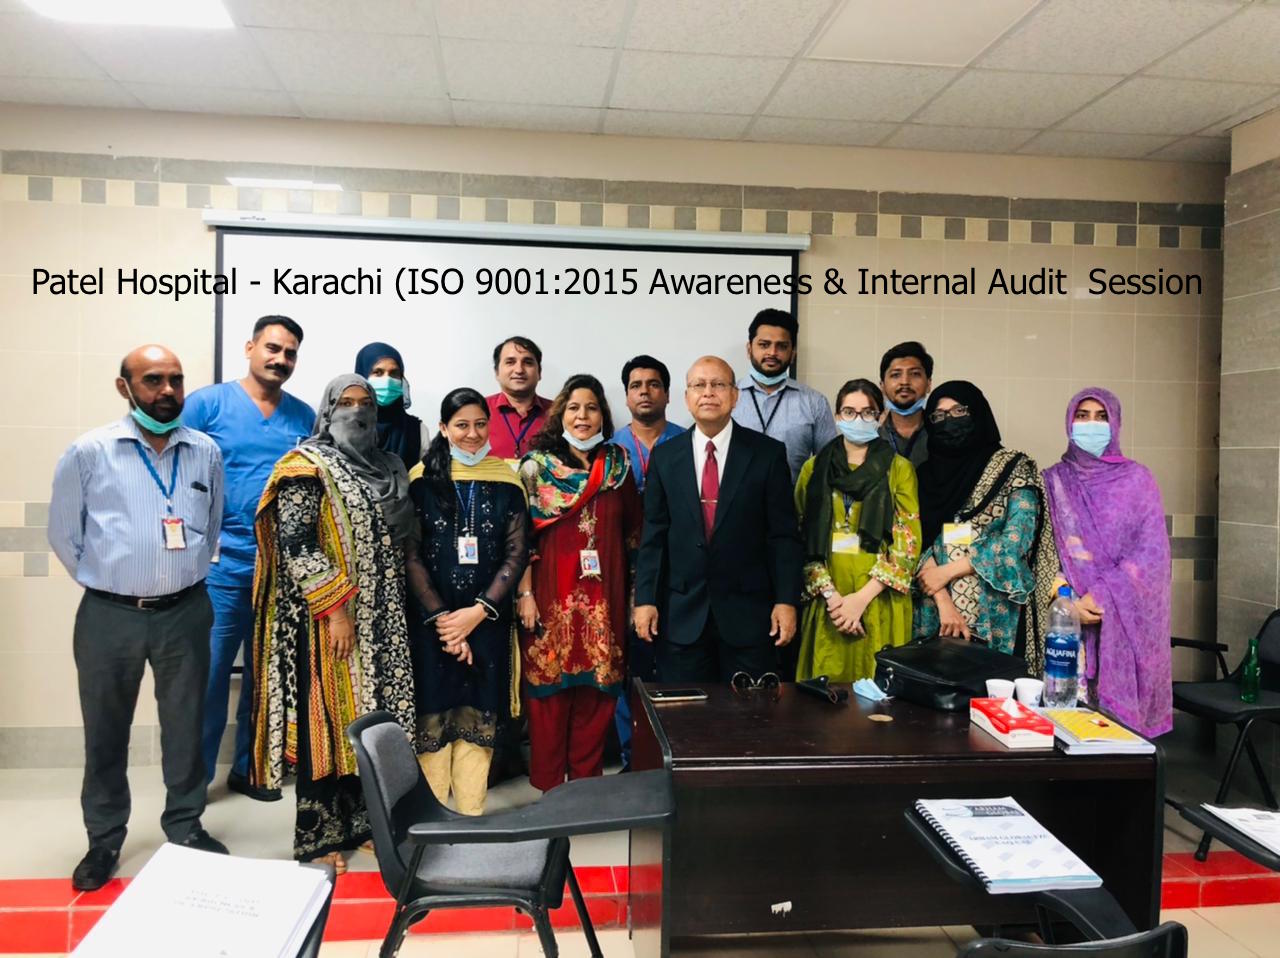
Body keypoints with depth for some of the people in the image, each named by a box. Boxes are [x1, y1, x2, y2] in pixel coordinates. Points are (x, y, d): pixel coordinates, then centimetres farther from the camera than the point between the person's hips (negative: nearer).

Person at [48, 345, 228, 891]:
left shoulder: (206, 452, 2)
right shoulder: (88, 452, -6)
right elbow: (63, 534, 2)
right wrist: (105, 582, 5)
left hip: (185, 613, 2)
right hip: (109, 616, -1)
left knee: (185, 726, 13)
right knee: (106, 731, 13)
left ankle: (186, 827, 30)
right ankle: (104, 839, 30)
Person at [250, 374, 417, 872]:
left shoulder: (386, 468, 13)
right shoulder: (308, 466, -7)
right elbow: (295, 545, -15)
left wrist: (395, 604, 10)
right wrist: (335, 607, -19)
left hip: (382, 619, 6)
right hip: (329, 617, -6)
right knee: (328, 723, 1)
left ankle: (363, 823, 24)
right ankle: (318, 838, 14)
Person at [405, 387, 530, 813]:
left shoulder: (506, 481, 4)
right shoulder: (422, 479, 1)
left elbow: (517, 553, 1)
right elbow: (410, 555, -3)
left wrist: (478, 611, -9)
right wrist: (440, 617, -10)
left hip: (489, 619, 1)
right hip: (431, 619, -1)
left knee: (478, 719, 5)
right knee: (433, 717, 3)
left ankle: (470, 817, 15)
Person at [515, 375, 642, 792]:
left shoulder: (618, 465, 7)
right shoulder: (537, 465, -1)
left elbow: (633, 532, 10)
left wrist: (638, 592, 7)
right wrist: (525, 593, -8)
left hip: (603, 596, 2)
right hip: (551, 594, -2)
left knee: (597, 688, 7)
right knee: (550, 685, 3)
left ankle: (587, 781, 23)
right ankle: (548, 785, 18)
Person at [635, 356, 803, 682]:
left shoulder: (768, 453, -1)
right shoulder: (665, 456, 5)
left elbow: (783, 534, -2)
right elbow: (653, 535, 5)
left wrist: (786, 600, -7)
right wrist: (645, 599, -1)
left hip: (748, 613, -1)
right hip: (682, 615, 1)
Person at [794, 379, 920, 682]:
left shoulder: (899, 469, 4)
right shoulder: (814, 469, 8)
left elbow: (907, 543, -3)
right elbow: (802, 540, 3)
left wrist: (862, 597, -11)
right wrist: (829, 593, -9)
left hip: (880, 602, -1)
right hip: (827, 601, 1)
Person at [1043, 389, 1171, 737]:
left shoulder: (1137, 480, 4)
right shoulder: (1053, 480, 7)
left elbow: (1151, 554, -4)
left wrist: (1100, 594, -15)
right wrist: (1068, 600, -13)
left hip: (1127, 622, -1)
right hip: (1068, 617, 1)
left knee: (1121, 706, -1)